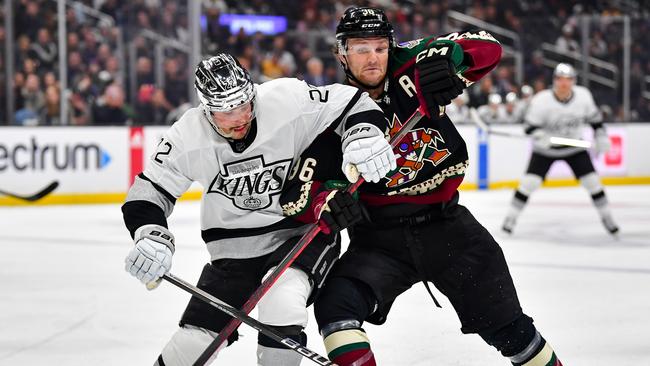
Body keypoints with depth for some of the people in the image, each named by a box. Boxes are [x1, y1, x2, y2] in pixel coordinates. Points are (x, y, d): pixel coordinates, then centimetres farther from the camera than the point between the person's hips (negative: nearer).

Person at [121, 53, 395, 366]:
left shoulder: (287, 101, -20)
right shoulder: (187, 138, -12)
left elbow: (353, 103, -11)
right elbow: (149, 192, -4)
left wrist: (363, 138, -31)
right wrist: (151, 236, -23)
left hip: (301, 233, -2)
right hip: (233, 251, 3)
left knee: (281, 304, -32)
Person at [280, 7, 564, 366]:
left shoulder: (410, 66, -6)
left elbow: (487, 46, -11)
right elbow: (299, 194, -7)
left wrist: (446, 57, -32)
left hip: (445, 225, 0)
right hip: (379, 239, 0)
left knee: (506, 327, 6)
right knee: (335, 305, -26)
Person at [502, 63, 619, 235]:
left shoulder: (583, 95, -14)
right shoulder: (541, 100, -24)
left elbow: (593, 116, 4)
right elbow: (530, 124, -21)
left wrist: (601, 136, 2)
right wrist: (539, 135, -41)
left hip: (574, 146, 3)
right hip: (545, 149, -3)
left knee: (592, 180, -2)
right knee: (530, 181, -14)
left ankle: (606, 216, 16)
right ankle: (511, 217, -1)